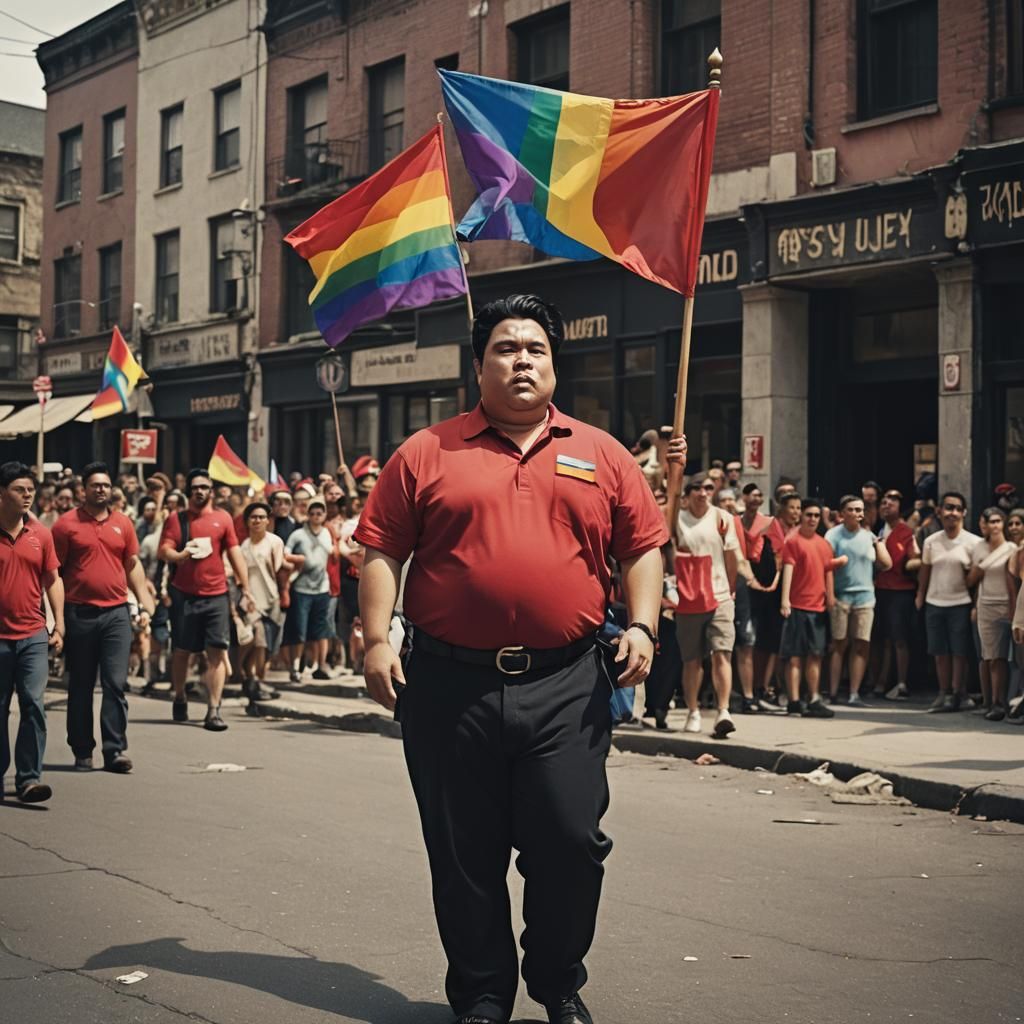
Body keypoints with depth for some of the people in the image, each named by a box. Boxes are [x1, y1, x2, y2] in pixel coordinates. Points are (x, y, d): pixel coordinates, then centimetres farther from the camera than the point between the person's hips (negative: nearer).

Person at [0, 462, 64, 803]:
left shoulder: (40, 534, 5)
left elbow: (53, 581, 12)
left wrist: (59, 626, 5)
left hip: (33, 635, 1)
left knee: (33, 703, -9)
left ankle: (29, 778, -7)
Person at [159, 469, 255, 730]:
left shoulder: (222, 518, 8)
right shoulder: (176, 519, 5)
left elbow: (235, 553, 7)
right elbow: (164, 550, -4)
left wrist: (245, 588, 3)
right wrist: (179, 555, -27)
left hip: (216, 595, 0)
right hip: (184, 594, 0)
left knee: (218, 651, -6)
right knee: (182, 650, 11)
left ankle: (213, 711, -5)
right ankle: (180, 698, 32)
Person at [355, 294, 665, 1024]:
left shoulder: (601, 456, 11)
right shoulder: (426, 455, 6)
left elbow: (643, 546, 11)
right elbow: (382, 551, 4)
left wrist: (642, 626, -2)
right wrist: (377, 640, -5)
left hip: (564, 686, 1)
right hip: (452, 684, 0)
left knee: (570, 841, 0)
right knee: (465, 853, 7)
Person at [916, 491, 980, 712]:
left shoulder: (973, 542, -5)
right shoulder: (931, 541, 6)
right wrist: (920, 596, 9)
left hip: (960, 604, -3)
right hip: (934, 604, 3)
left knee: (959, 652, -1)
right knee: (940, 652, 8)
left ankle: (958, 694, 7)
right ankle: (944, 693, 17)